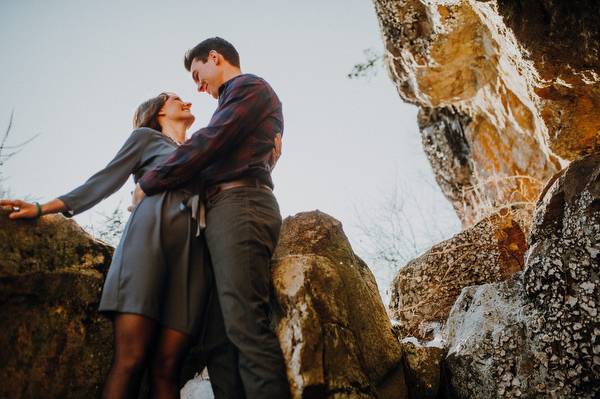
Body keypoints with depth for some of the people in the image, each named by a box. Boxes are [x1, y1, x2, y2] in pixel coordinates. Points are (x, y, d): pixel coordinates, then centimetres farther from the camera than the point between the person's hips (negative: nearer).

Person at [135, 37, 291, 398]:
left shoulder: (249, 86, 6)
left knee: (245, 325, -21)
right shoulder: (237, 100, 36)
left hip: (238, 205, -9)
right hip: (231, 209, 10)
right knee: (217, 337, -2)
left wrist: (148, 184, -1)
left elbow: (208, 145, -7)